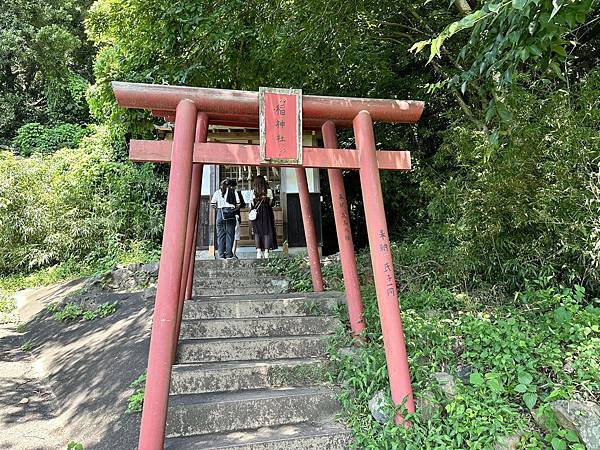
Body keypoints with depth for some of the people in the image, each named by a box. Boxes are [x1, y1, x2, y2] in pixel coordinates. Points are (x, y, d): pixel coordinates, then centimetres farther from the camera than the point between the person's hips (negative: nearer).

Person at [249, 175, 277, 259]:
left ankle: (258, 251, 0)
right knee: (267, 232, 4)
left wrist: (251, 212, 12)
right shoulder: (269, 191, -2)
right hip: (267, 212, -1)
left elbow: (251, 205, 0)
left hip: (256, 212, 1)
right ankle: (266, 251, 1)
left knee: (257, 232, 6)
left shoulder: (253, 192, 0)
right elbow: (270, 203, 0)